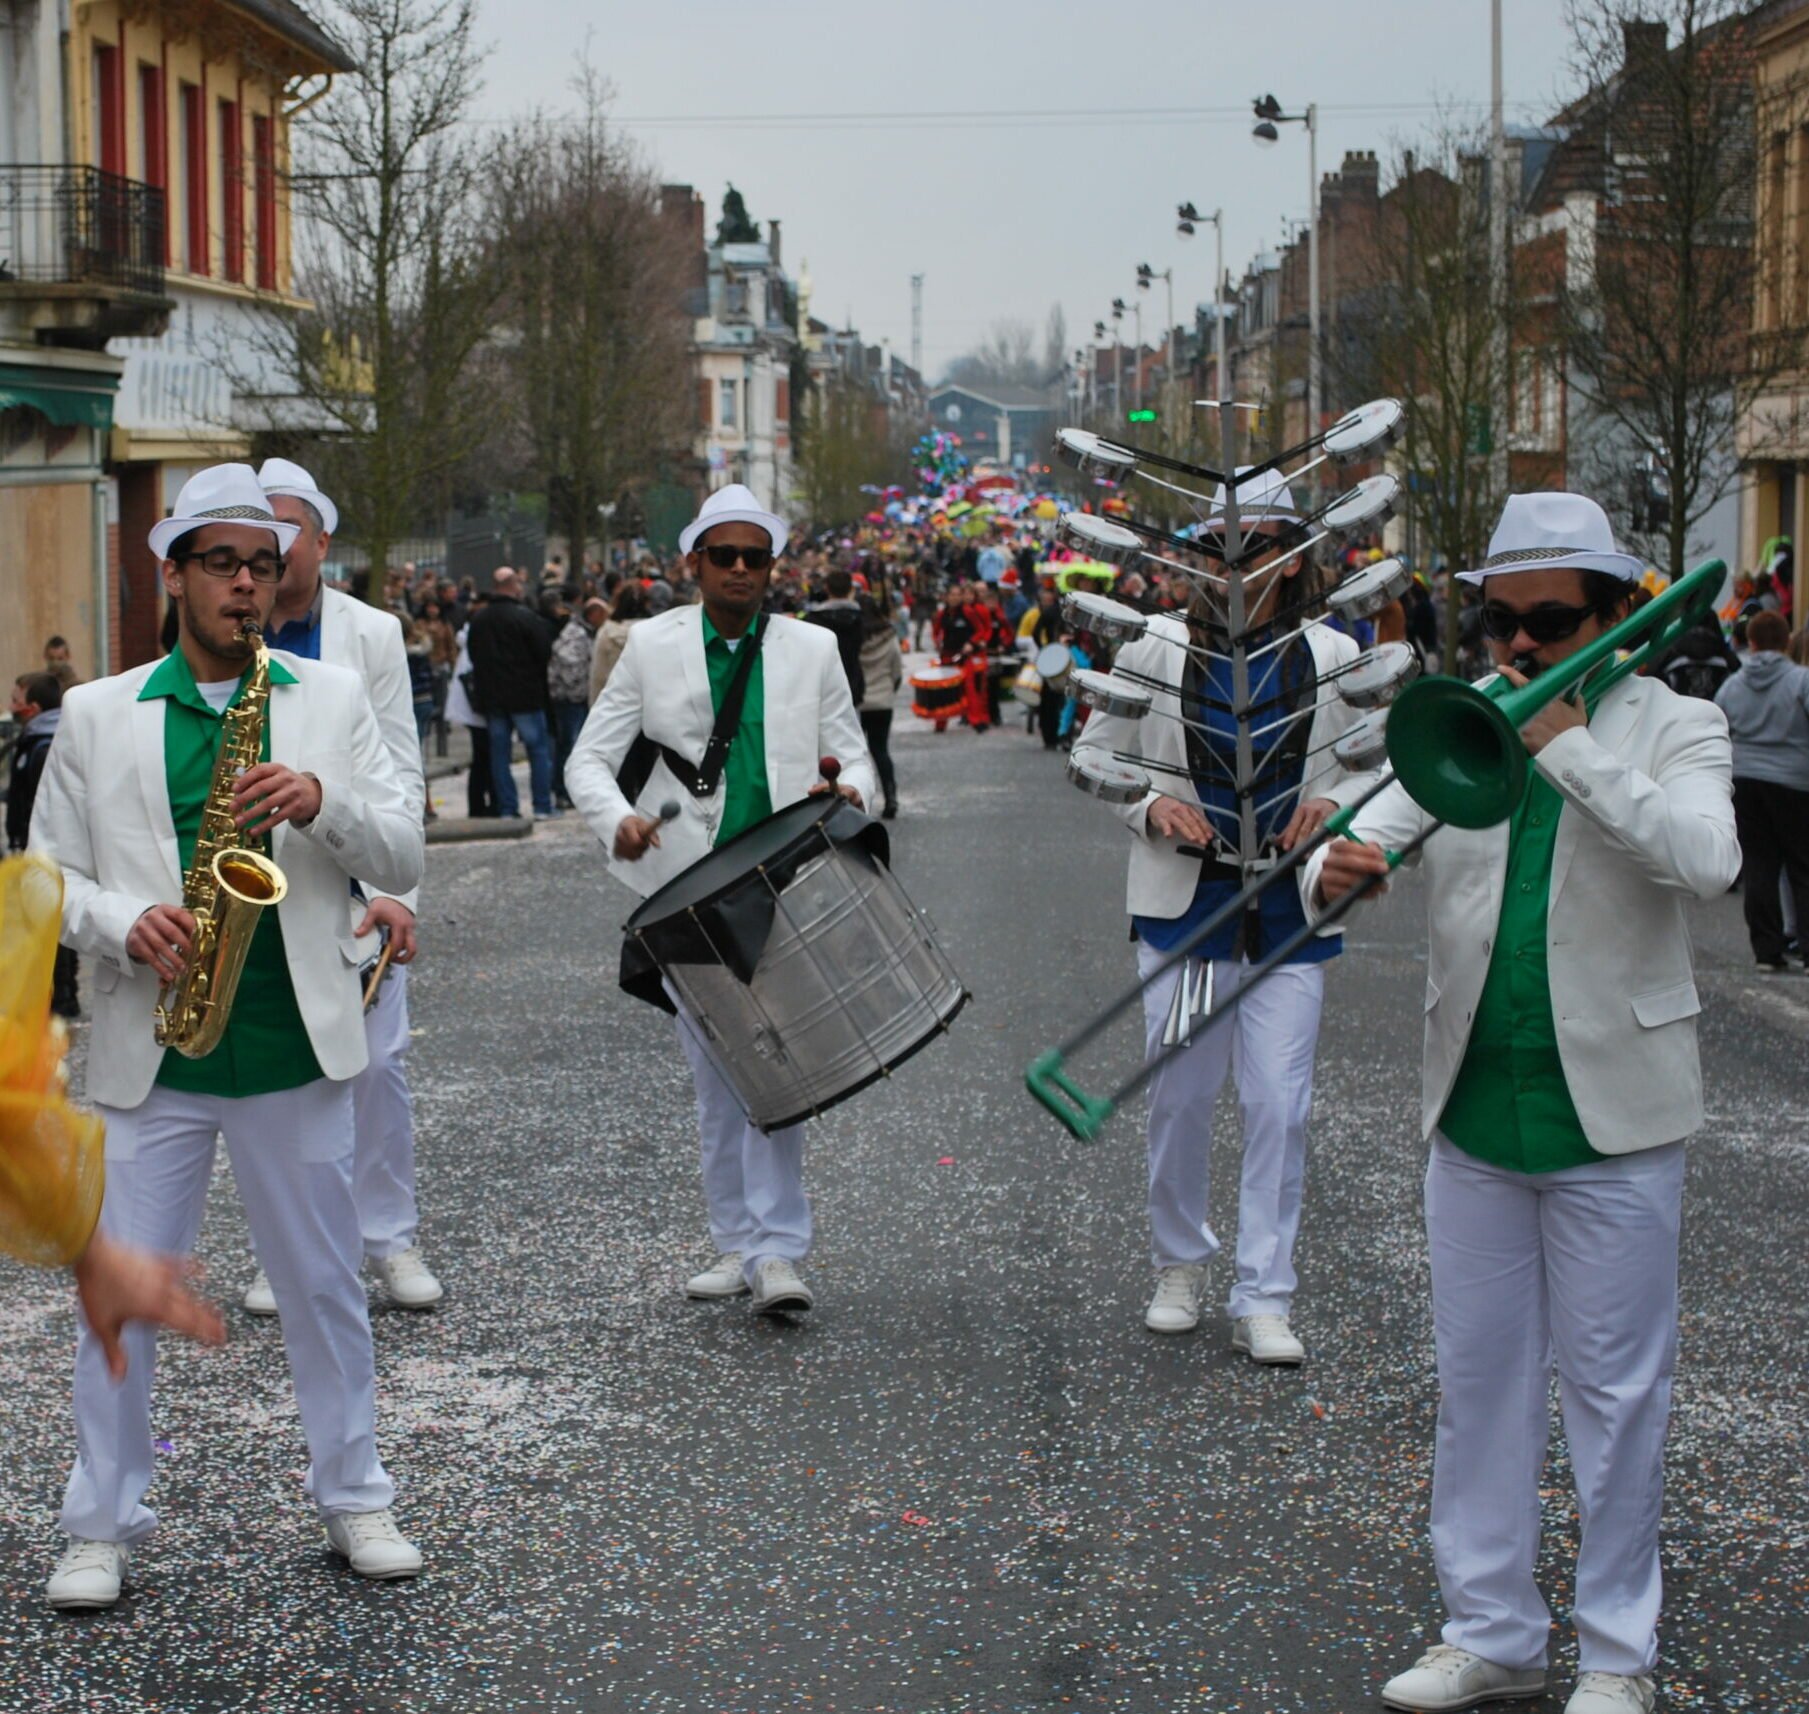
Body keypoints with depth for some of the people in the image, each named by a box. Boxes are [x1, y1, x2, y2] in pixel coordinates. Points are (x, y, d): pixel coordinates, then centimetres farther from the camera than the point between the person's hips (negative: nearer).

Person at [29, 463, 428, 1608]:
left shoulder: (334, 698, 7)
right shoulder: (96, 715, 7)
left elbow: (405, 860, 3)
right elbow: (49, 876, 6)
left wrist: (322, 803, -16)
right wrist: (125, 924, -14)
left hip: (297, 1046, 0)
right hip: (150, 1052, 0)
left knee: (326, 1285, 9)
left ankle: (355, 1499, 24)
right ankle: (104, 1526, 15)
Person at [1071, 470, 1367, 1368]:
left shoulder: (1332, 658, 0)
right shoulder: (1156, 649, -1)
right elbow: (1094, 752, 9)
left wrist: (1334, 806, -8)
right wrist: (1150, 809, -9)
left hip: (1290, 910, 0)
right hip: (1183, 900, 0)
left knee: (1278, 1104, -3)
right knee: (1179, 1097, 7)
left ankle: (1263, 1300, 6)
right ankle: (1180, 1263, 29)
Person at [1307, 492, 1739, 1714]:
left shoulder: (1673, 727, -4)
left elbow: (1706, 859, -23)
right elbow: (1366, 834, -3)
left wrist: (1569, 744, -24)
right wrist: (1336, 872, -27)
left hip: (1612, 1113, -4)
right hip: (1474, 1110, 4)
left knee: (1616, 1394, 5)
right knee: (1480, 1383, 12)